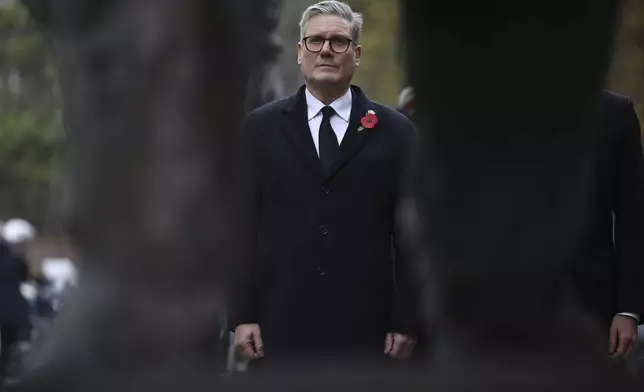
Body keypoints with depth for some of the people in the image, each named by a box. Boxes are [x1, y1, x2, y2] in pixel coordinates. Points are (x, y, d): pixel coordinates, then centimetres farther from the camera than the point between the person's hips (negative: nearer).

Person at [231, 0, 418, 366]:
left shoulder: (395, 131, 5)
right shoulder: (261, 127, 8)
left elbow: (409, 232, 4)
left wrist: (406, 321, -1)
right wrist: (243, 315, 0)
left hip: (364, 327, 0)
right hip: (282, 323, 1)